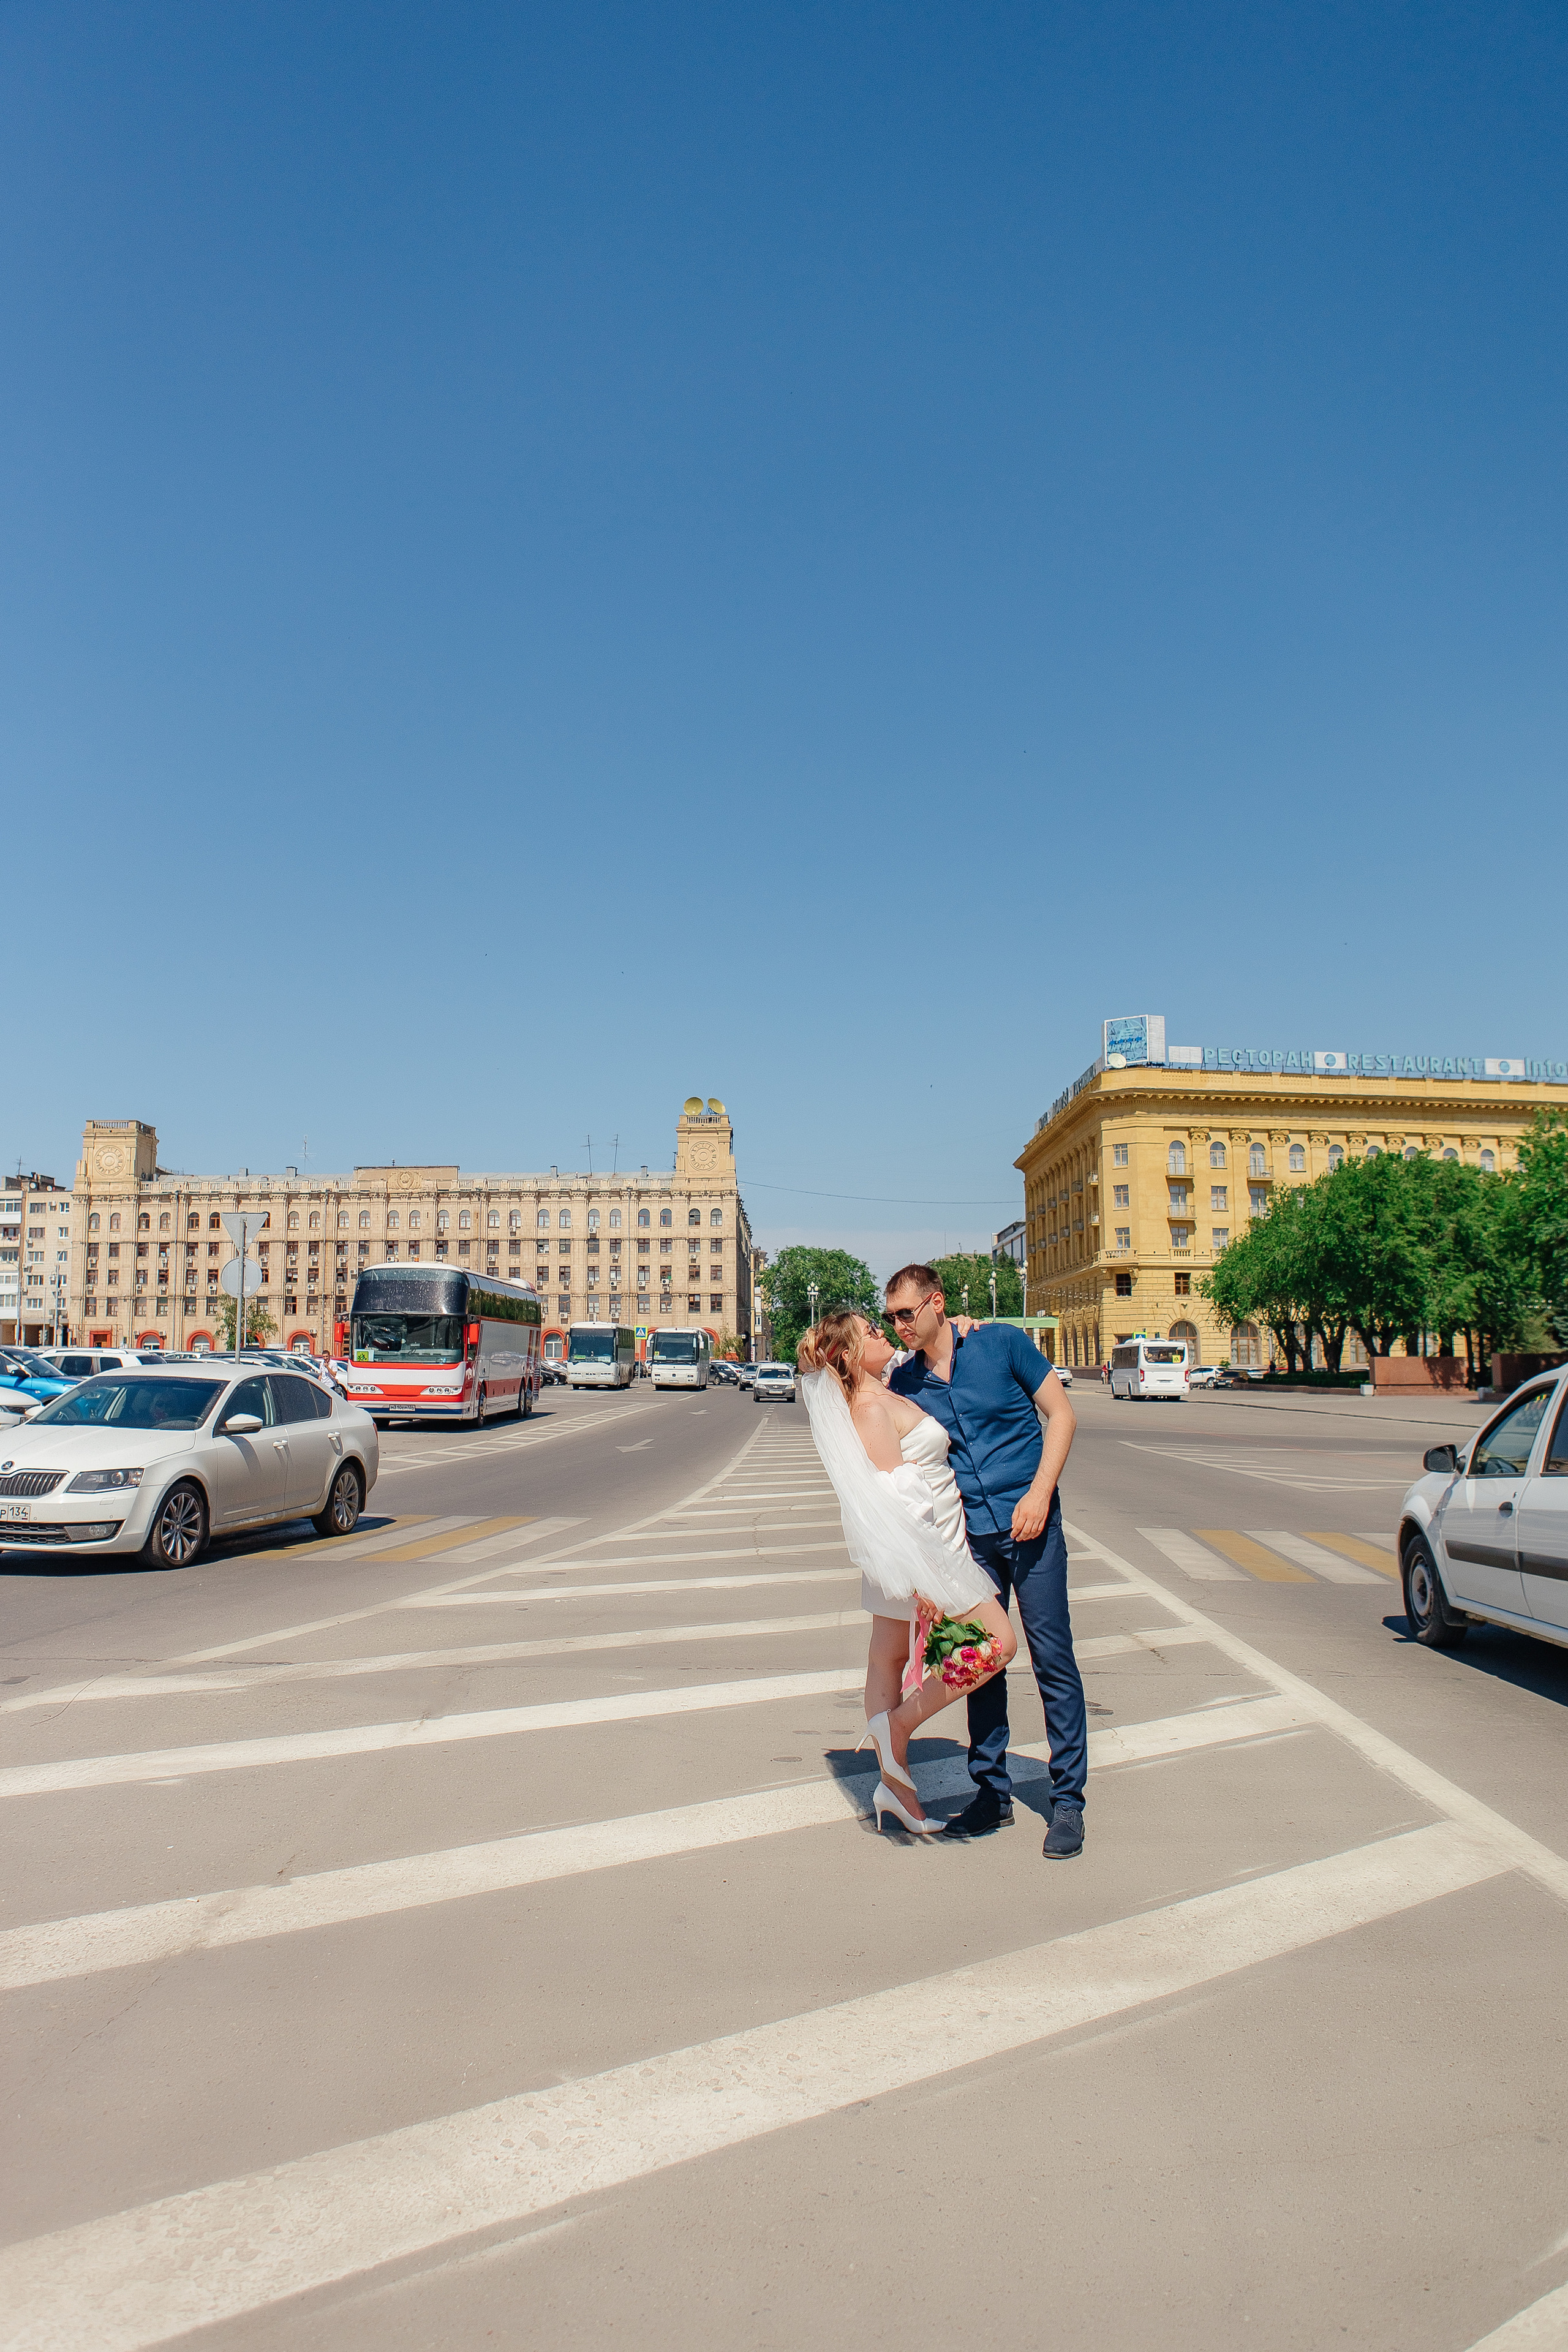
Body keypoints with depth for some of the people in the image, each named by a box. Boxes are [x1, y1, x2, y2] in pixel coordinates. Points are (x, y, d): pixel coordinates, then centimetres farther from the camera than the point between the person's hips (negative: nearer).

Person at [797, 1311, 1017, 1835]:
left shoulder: (883, 1397, 9)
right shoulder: (872, 1408, -21)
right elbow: (890, 1500, -26)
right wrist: (922, 1579, -28)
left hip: (921, 1550, 10)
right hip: (920, 1553, -10)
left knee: (888, 1659, 12)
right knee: (997, 1642, -5)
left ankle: (895, 1787, 21)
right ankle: (898, 1723, 2)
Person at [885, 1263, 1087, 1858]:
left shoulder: (1001, 1342, -4)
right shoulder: (906, 1381, 6)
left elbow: (1061, 1414, -3)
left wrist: (1039, 1493, -12)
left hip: (1029, 1524, -4)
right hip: (969, 1533, 4)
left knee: (1052, 1659, -1)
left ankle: (1068, 1801, 10)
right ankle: (992, 1792, 22)